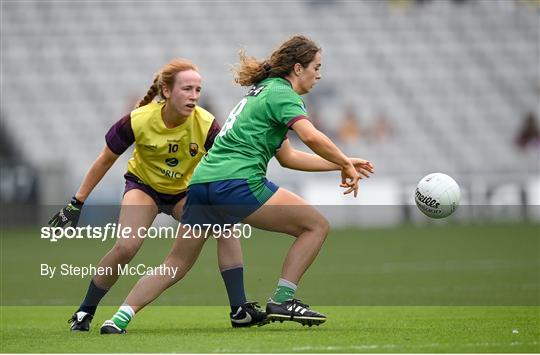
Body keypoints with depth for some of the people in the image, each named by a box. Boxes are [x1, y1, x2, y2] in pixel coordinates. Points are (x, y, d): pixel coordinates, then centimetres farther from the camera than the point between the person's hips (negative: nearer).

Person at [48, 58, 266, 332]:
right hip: (143, 184, -2)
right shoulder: (138, 121, -27)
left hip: (185, 190, 2)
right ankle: (84, 312, -3)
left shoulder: (206, 125, -26)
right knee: (126, 246, -24)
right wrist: (76, 203, -9)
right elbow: (105, 161, -13)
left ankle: (239, 310, -13)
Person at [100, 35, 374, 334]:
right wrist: (345, 165, -3)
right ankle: (282, 300, -4)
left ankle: (119, 318, -1)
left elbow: (288, 157, 32)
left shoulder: (260, 91, 30)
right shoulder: (282, 93, 1)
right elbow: (311, 136, -17)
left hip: (201, 181, 9)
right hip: (238, 182, -9)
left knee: (176, 264, 12)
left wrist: (341, 164, 29)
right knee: (316, 225, 1)